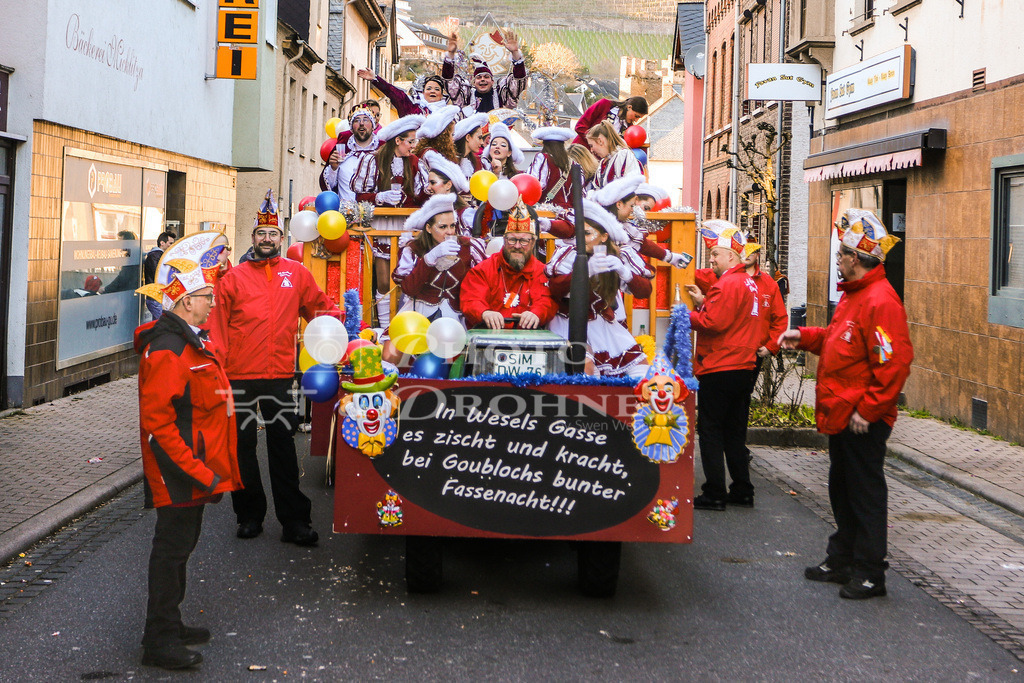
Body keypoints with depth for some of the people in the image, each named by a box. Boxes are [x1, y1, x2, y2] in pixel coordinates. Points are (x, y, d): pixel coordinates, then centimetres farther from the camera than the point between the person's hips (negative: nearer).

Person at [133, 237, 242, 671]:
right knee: (171, 549, -2)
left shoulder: (191, 343, 13)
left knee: (180, 546, 18)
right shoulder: (167, 351, -21)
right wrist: (196, 470, -25)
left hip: (195, 470, 10)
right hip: (179, 474, -10)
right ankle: (159, 642, 7)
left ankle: (169, 625, 31)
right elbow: (157, 420, -26)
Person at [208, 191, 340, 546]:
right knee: (243, 445, 6)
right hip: (240, 375, 0)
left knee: (283, 445, 2)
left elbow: (321, 308, 19)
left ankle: (293, 520, 6)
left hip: (279, 375, 0)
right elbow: (218, 324, 0)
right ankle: (249, 514, 19)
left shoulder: (297, 274, 7)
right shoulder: (234, 277, 2)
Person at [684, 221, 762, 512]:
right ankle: (742, 491, 18)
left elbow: (714, 323, -22)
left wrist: (686, 316, -8)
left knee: (710, 432, -3)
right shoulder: (748, 283, 16)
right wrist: (703, 301, 12)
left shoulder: (728, 284, -16)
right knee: (735, 433, 15)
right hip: (742, 367, 10)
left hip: (719, 370, -9)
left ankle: (714, 494, -1)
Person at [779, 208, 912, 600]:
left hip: (863, 421, -10)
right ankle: (842, 561, 30)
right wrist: (804, 338, 13)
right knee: (842, 490, 18)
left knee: (865, 494, -1)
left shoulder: (880, 301, -20)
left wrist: (867, 411, -22)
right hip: (841, 416, 10)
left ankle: (869, 574, 8)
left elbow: (893, 365, -24)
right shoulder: (853, 294, 12)